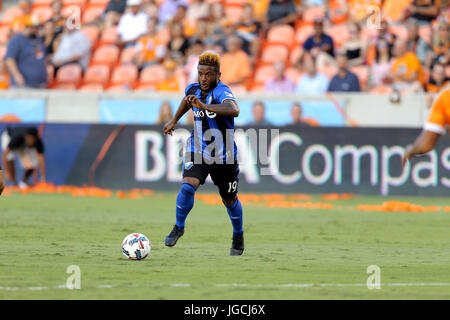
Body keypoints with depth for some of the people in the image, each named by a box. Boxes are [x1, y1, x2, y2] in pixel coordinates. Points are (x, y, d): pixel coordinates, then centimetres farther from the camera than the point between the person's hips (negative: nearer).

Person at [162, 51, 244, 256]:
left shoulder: (222, 92, -24)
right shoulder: (193, 89, -3)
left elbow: (234, 110, -47)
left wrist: (204, 106, -55)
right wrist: (174, 121, 31)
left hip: (224, 155, -3)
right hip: (198, 151, 3)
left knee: (229, 200, 11)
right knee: (188, 186, -21)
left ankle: (238, 235, 38)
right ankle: (179, 227, 1)